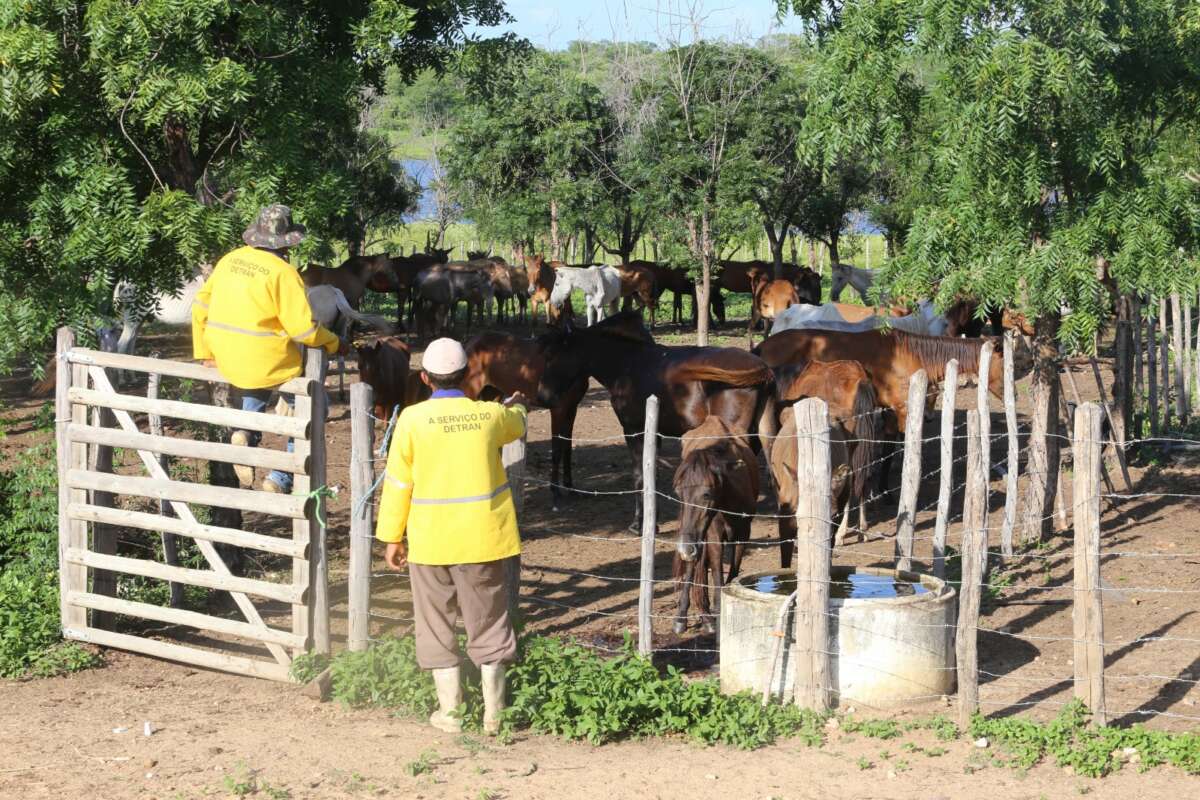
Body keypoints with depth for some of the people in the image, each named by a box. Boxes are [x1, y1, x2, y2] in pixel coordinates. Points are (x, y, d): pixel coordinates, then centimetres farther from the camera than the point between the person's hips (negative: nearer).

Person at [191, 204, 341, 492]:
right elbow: (303, 328, -16)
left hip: (227, 360, 6)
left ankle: (247, 431, 11)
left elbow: (201, 307, 9)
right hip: (270, 362, -6)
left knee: (257, 385, 39)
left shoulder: (230, 260, 3)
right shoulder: (283, 272, -16)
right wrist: (332, 344, 2)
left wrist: (205, 353, 19)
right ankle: (280, 479, 8)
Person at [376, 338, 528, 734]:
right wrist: (516, 405, 47)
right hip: (485, 538, 2)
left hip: (430, 539, -2)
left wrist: (392, 536, 5)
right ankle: (493, 712, 14)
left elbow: (397, 482, -4)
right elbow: (516, 425, 23)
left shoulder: (412, 419, -9)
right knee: (489, 623, 11)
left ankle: (450, 711, 13)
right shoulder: (491, 415, -2)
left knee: (436, 626, 11)